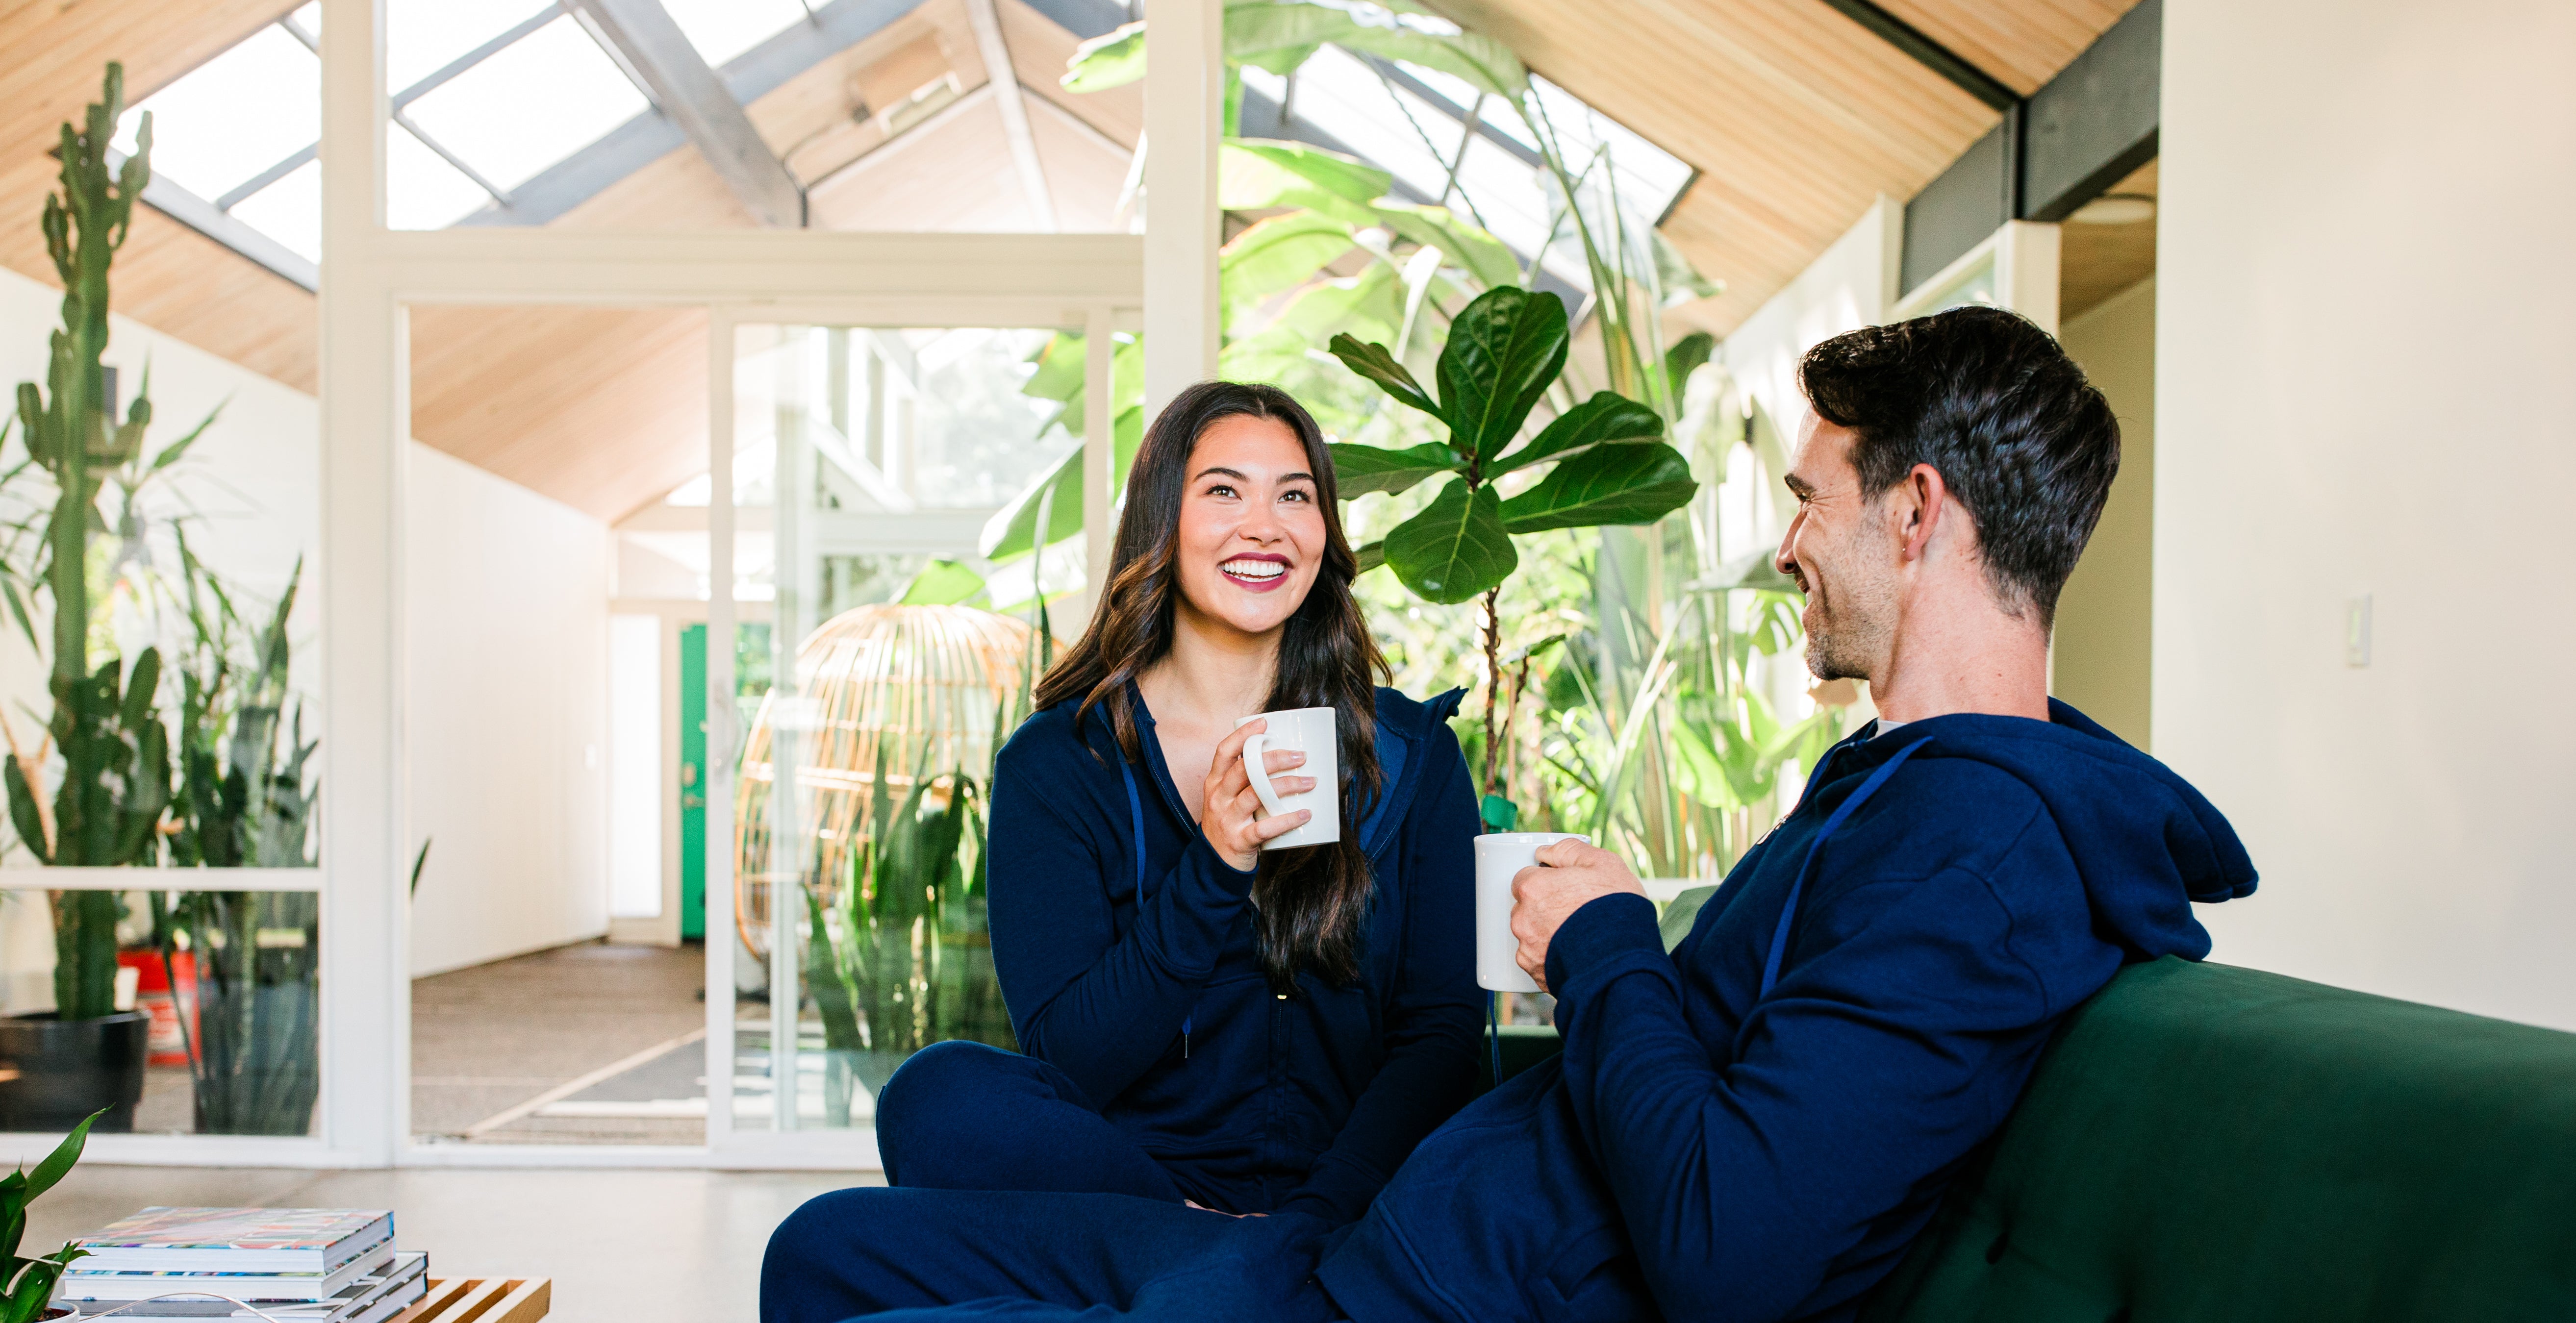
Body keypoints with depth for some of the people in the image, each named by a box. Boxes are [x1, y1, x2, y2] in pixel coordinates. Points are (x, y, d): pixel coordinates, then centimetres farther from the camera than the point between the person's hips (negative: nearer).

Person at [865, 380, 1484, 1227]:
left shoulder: (1413, 753, 6)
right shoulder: (1054, 762, 1)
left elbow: (1442, 1033, 0)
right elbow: (1068, 1060, -6)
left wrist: (1317, 1219, -16)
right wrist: (1214, 869, -20)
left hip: (1352, 1205, 0)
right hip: (1130, 1172, 1)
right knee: (938, 1096, -28)